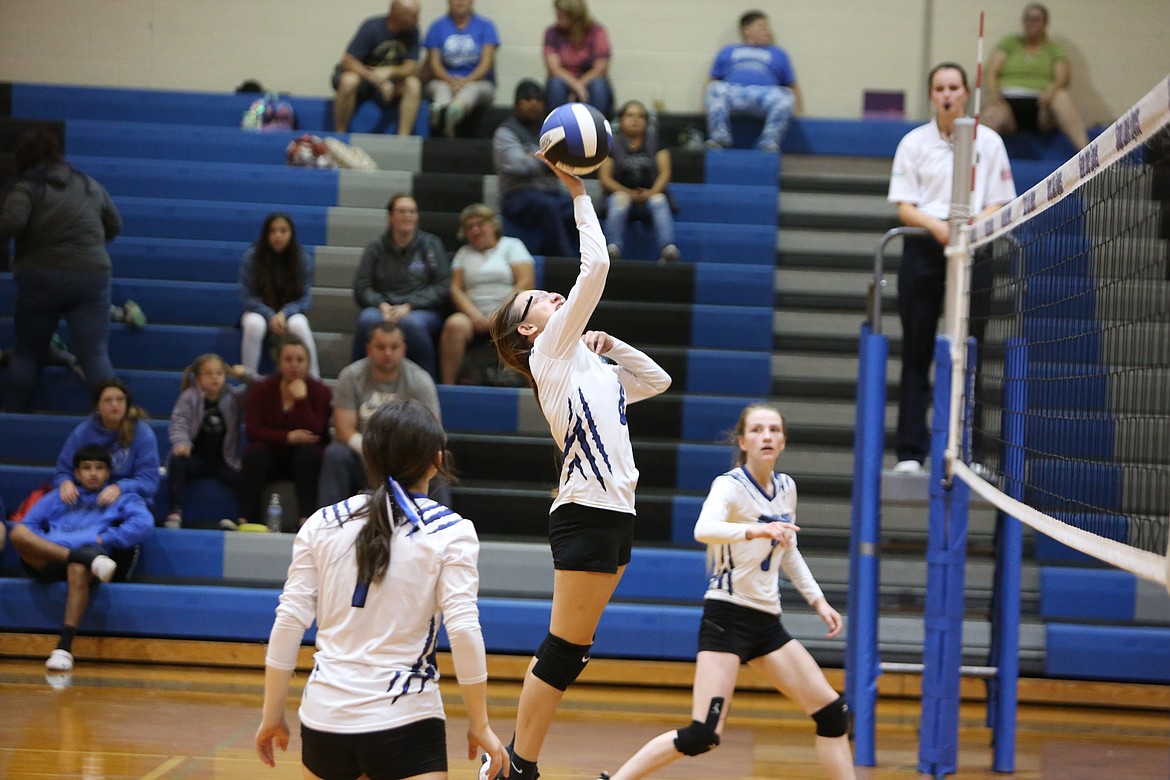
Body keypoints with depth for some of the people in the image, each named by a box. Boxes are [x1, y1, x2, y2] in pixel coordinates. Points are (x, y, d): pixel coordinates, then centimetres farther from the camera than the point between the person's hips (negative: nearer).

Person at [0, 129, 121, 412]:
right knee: (95, 355, -2)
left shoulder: (26, 187, -2)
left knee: (27, 353, 13)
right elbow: (115, 226, 24)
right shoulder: (90, 186, 15)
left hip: (41, 279, -3)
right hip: (91, 276, 3)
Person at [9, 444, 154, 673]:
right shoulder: (57, 498, 31)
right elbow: (28, 525, 17)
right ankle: (88, 559, -39)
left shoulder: (122, 499, 23)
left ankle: (65, 647, -48)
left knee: (78, 569, -41)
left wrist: (103, 539, -6)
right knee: (18, 532, -28)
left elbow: (144, 525, 3)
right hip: (48, 559, 3)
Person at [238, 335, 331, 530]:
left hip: (304, 462, -1)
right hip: (271, 458, 1)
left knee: (308, 451, -32)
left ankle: (306, 517, -39)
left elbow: (314, 433, -18)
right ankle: (246, 518, -34)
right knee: (255, 452, -30)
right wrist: (289, 437, -26)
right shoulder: (261, 390, -1)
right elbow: (252, 430, -13)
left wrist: (301, 399, -25)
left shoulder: (320, 392, -4)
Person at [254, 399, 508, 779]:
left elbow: (289, 622, 2)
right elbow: (463, 630, -11)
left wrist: (272, 715, 10)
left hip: (325, 717, 4)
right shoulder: (451, 532, -4)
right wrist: (479, 725, -3)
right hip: (405, 723, -3)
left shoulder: (323, 524, 5)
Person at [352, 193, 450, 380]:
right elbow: (361, 288, 7)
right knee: (367, 320, -35)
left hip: (422, 310, -1)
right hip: (383, 308, 1)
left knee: (412, 323, -38)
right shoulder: (376, 247, 12)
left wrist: (409, 306, -12)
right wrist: (382, 305, -12)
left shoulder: (430, 244, 8)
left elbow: (442, 287, 0)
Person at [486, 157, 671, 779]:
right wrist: (577, 194, -3)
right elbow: (595, 267, -9)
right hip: (587, 512, -8)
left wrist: (610, 344, 20)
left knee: (570, 651, 9)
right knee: (565, 650, -7)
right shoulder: (552, 351, -2)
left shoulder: (590, 366, 21)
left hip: (615, 515, 8)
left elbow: (656, 380, 32)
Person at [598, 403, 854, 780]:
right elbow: (704, 529, -36)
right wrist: (756, 529, -52)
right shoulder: (730, 485, -13)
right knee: (703, 735, -18)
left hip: (767, 622, 7)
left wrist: (817, 600, 18)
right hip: (727, 617, -7)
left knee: (833, 713, 2)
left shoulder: (785, 487, 9)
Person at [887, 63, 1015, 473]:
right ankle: (910, 452, 1)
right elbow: (904, 207, 1)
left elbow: (998, 205, 4)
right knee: (916, 353, -1)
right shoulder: (914, 142, 6)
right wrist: (935, 224, -19)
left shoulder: (989, 142, 6)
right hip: (923, 250, 0)